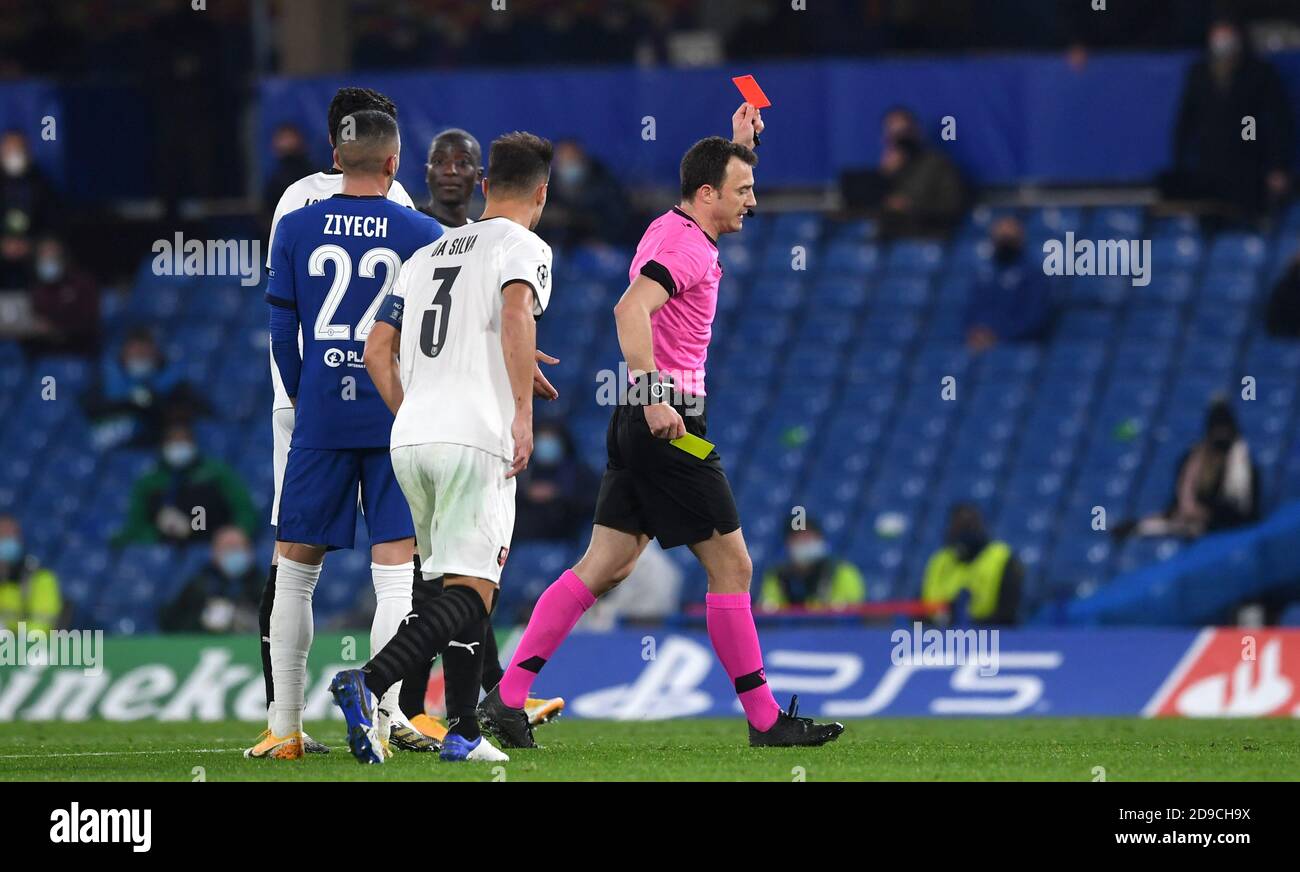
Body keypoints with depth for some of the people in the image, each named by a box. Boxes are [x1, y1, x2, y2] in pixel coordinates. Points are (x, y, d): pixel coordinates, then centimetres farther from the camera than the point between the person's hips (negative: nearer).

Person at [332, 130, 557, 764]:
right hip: (474, 438, -7)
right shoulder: (524, 247, 2)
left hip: (411, 436, 7)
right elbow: (516, 311, -19)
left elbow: (377, 351, 20)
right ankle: (368, 682, -32)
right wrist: (523, 411, -21)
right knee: (469, 592, -11)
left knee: (455, 582, 17)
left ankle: (463, 731, 11)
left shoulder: (428, 254, 23)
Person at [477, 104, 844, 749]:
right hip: (666, 420, -10)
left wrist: (740, 141, 32)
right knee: (731, 566, -4)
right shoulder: (687, 246, -13)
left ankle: (507, 697, 0)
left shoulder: (674, 229, 17)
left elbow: (723, 198, 43)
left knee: (604, 568, 6)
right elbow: (631, 309, -30)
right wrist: (653, 393, -36)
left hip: (643, 422, 10)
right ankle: (765, 720, 0)